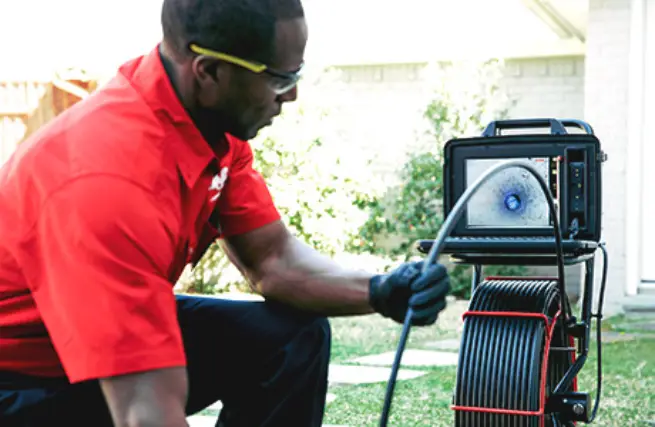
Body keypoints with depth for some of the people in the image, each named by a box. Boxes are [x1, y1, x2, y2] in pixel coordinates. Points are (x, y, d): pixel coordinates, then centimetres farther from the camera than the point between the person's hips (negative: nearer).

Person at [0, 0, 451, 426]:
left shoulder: (216, 119, -9)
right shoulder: (111, 182, -35)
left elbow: (272, 256, -1)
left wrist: (379, 291, -17)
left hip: (124, 331, 8)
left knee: (294, 338, -4)